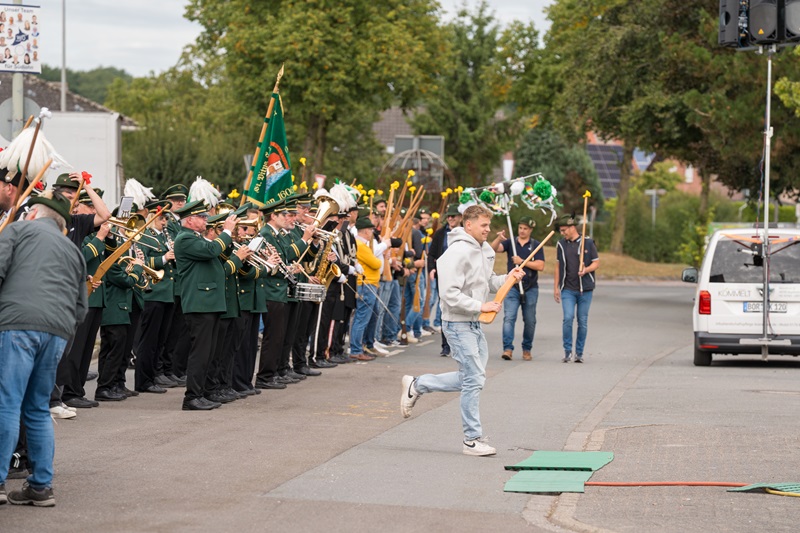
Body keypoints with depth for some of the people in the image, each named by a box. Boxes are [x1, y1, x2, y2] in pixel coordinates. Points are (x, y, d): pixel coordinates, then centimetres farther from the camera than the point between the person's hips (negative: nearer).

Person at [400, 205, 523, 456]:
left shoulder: (485, 251, 10)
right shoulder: (458, 253, -19)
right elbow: (449, 294, -24)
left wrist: (507, 278, 1)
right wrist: (481, 306, -23)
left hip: (474, 323, 9)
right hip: (458, 324, -9)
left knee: (473, 378, 16)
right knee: (473, 380, -6)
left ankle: (417, 385, 27)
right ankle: (473, 440, 3)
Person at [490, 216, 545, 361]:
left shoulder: (536, 245, 4)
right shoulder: (510, 242, 6)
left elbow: (540, 266, -6)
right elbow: (494, 248, -11)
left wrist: (522, 261, -13)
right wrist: (499, 238, -31)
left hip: (530, 288, 0)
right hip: (512, 287, 0)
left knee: (529, 321, 8)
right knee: (509, 317, -14)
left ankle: (526, 349, 21)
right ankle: (508, 348, -20)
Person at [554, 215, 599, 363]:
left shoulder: (588, 243, 0)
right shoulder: (561, 245, 9)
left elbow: (596, 263, 3)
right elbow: (558, 266, 15)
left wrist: (586, 270, -17)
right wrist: (556, 287, 12)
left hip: (585, 289, -1)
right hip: (567, 289, 1)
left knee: (583, 322, 3)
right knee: (568, 318, -13)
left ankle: (579, 352, 12)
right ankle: (567, 351, -3)